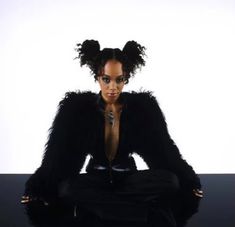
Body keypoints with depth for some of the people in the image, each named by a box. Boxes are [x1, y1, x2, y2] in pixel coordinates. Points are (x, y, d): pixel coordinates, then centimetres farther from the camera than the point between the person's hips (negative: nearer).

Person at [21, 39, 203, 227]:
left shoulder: (143, 106, -5)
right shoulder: (77, 106, -7)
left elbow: (165, 149, -3)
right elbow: (57, 154, -7)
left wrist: (190, 183, -12)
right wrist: (37, 189, -17)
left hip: (128, 179, 1)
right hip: (95, 180, 0)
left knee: (170, 182, -27)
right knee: (66, 189, -33)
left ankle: (93, 205, -24)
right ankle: (143, 209, -29)